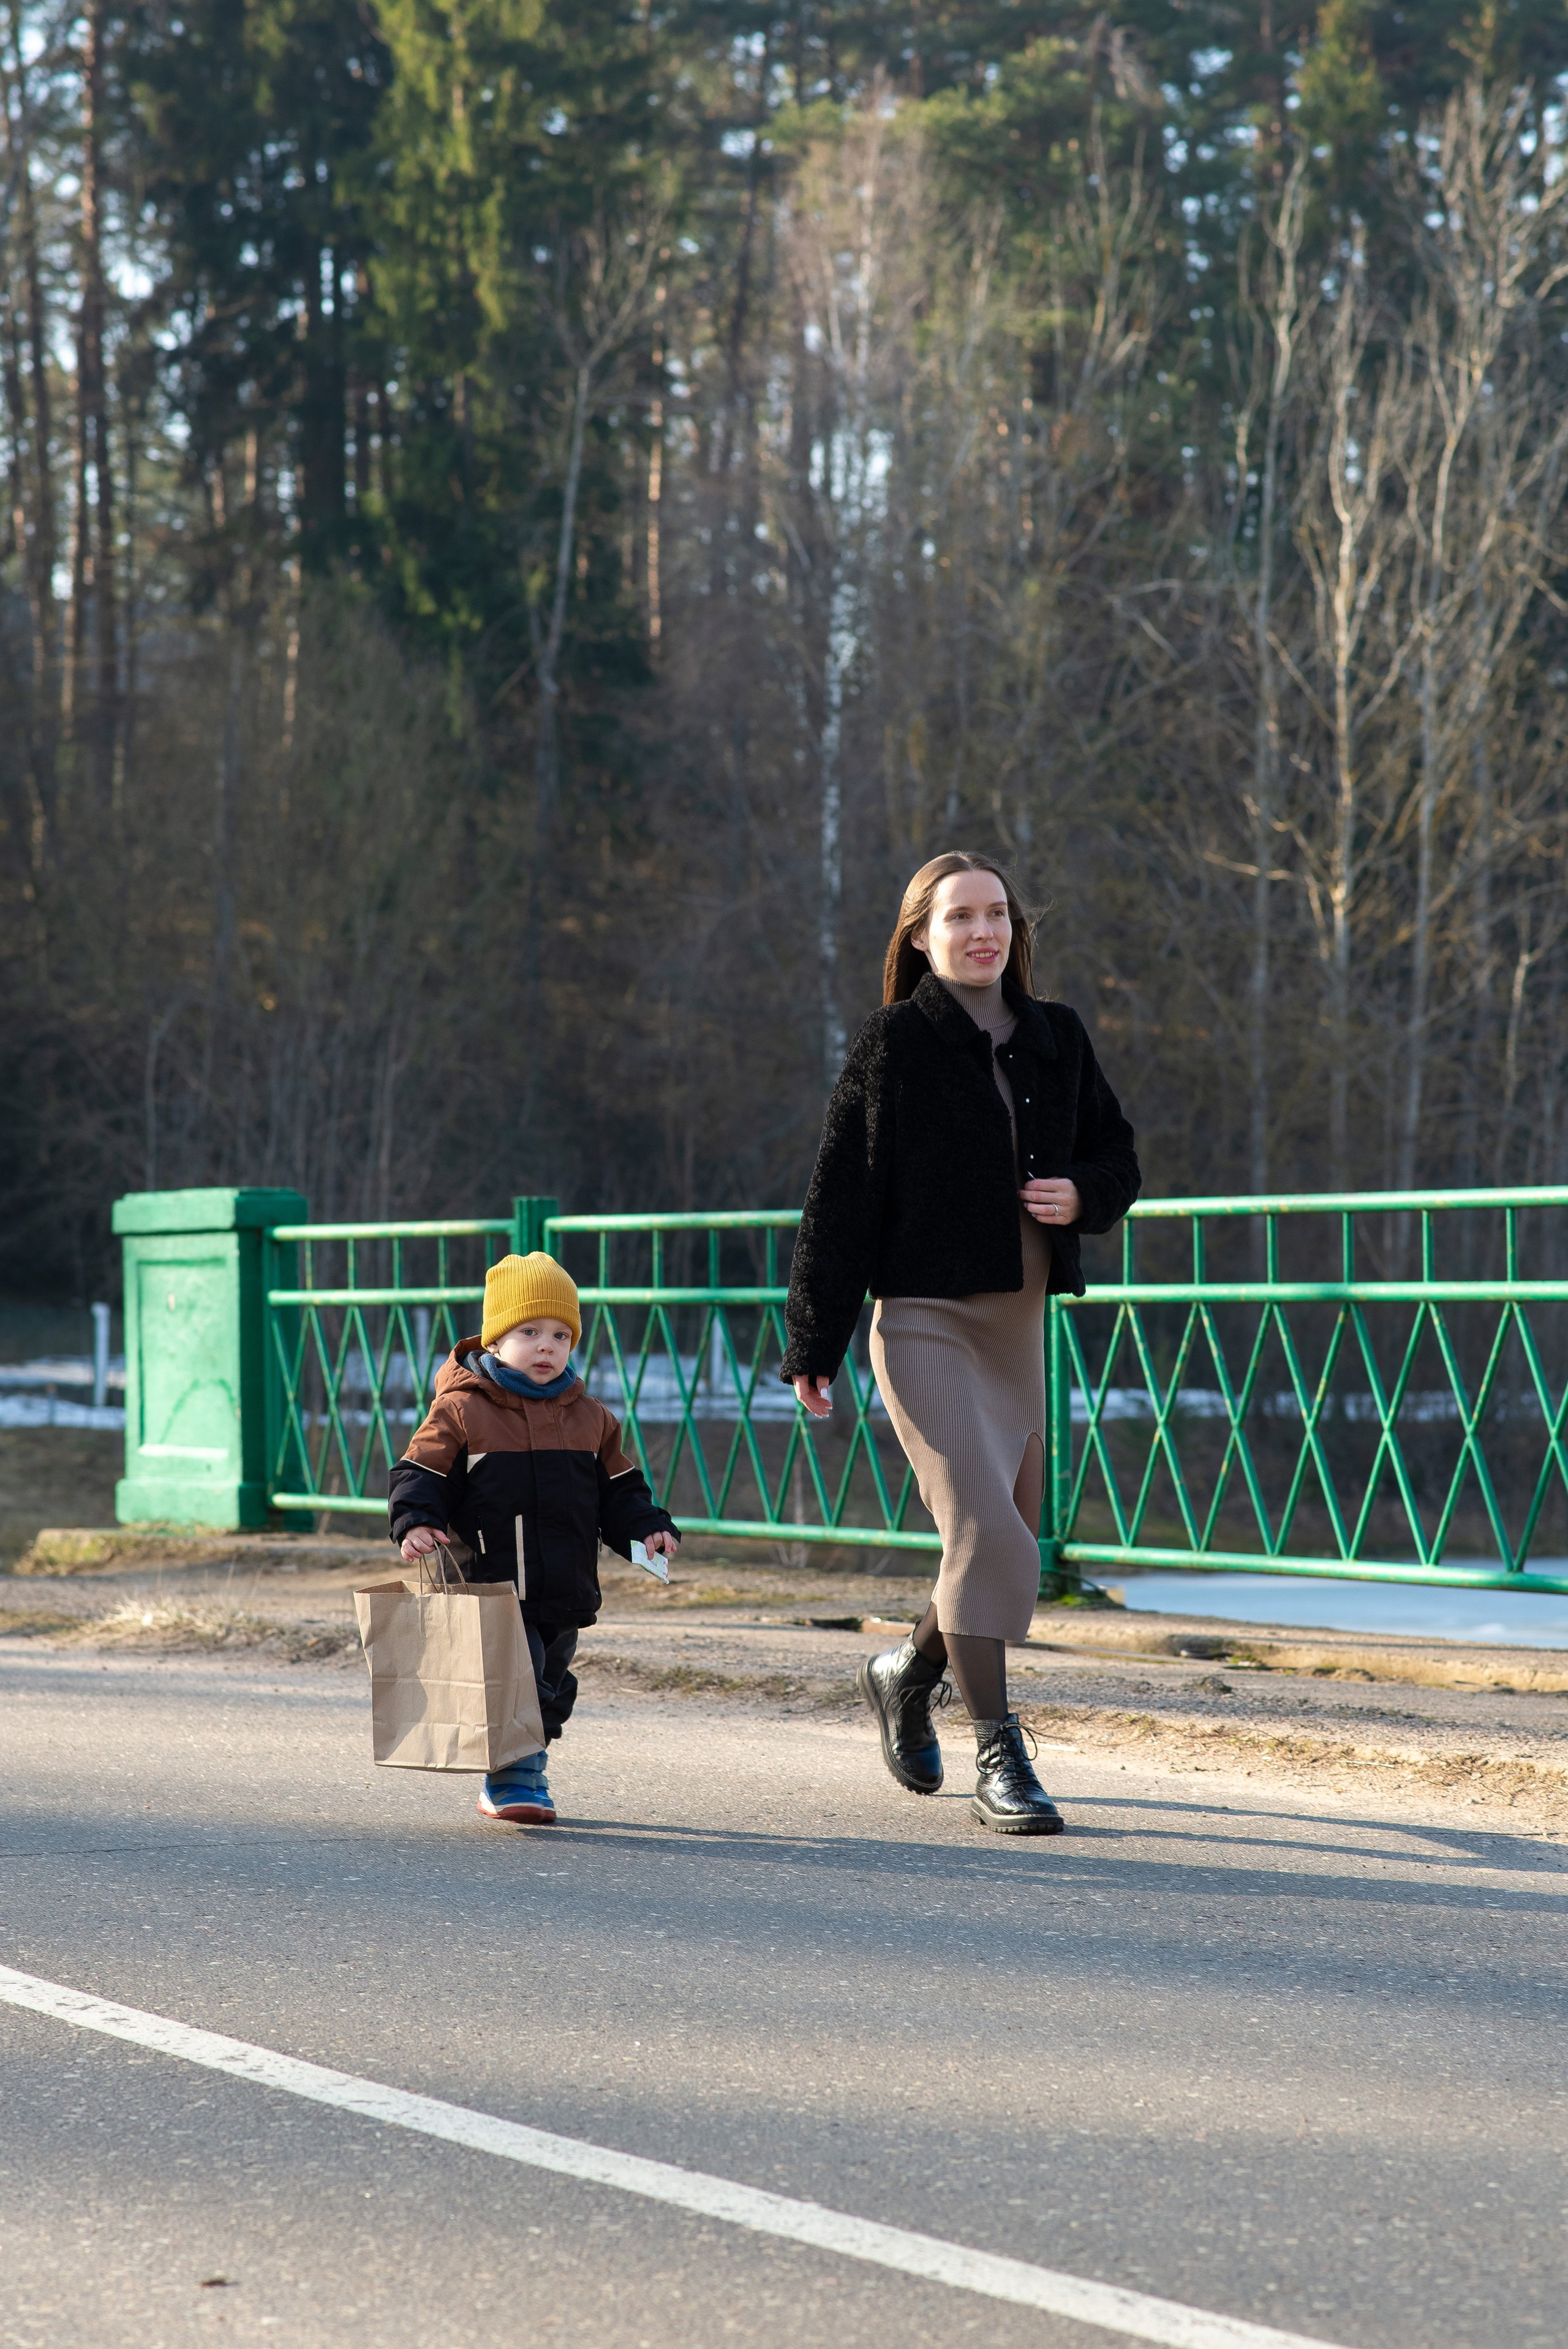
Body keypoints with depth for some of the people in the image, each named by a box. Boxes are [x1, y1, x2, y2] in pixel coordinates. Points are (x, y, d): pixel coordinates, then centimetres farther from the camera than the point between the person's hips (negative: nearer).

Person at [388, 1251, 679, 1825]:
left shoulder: (589, 1417, 10)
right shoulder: (460, 1410, -4)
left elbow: (618, 1490, 15)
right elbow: (421, 1473, -6)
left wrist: (647, 1529, -1)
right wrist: (415, 1524, -23)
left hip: (565, 1592, 5)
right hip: (490, 1586, -5)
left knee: (550, 1687, 13)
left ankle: (525, 1773, 28)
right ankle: (512, 1778, -4)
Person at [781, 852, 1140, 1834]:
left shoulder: (1057, 1038, 9)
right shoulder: (895, 1044, -4)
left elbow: (1118, 1156, 20)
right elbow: (843, 1194, -5)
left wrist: (1083, 1195, -5)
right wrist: (814, 1344, -8)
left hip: (1020, 1326, 6)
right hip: (926, 1322, -6)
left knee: (1005, 1548, 12)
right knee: (986, 1533, -17)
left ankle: (908, 1674, 39)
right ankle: (1000, 1755, -8)